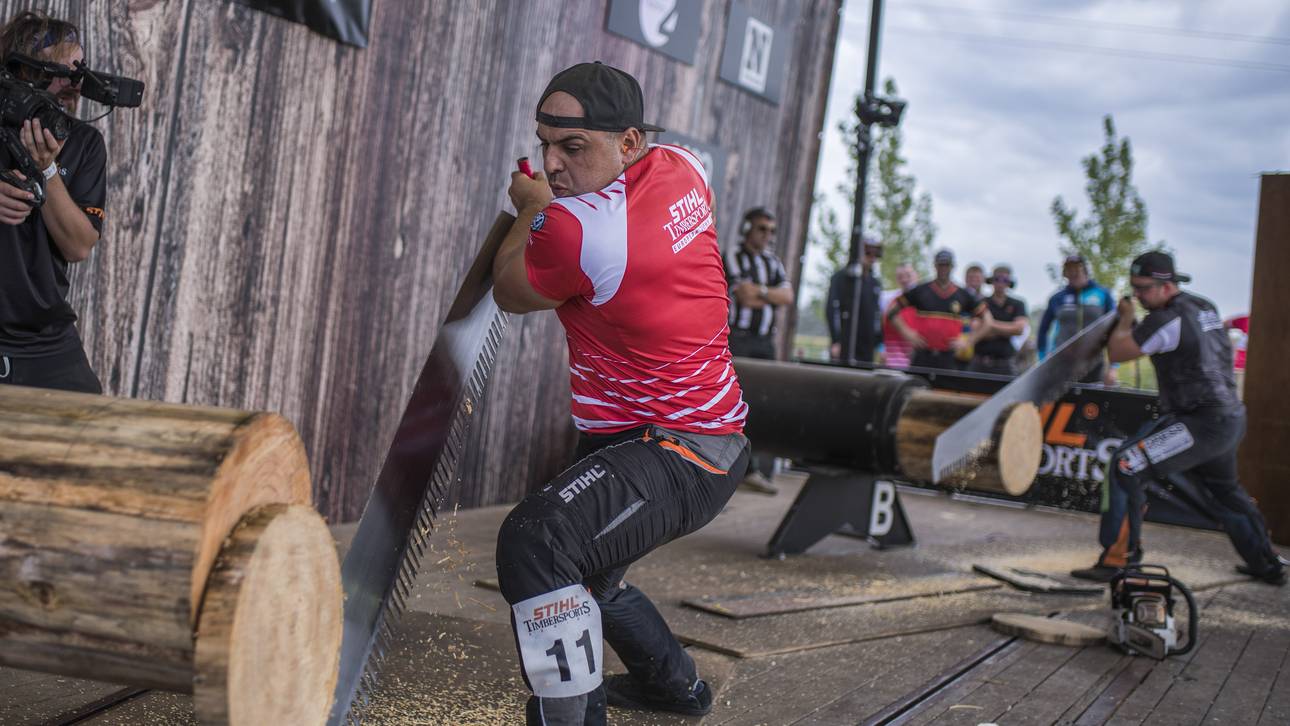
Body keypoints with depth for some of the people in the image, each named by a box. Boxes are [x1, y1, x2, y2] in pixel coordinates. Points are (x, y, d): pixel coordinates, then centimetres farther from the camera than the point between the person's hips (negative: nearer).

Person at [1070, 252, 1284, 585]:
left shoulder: (1168, 319, -17)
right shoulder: (1205, 307, 11)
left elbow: (1117, 351, -10)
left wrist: (1125, 318, 8)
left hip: (1201, 423, -10)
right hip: (1232, 419, 10)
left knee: (1126, 467, -12)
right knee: (1225, 489, 29)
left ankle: (1116, 560, -12)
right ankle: (1268, 566, 41)